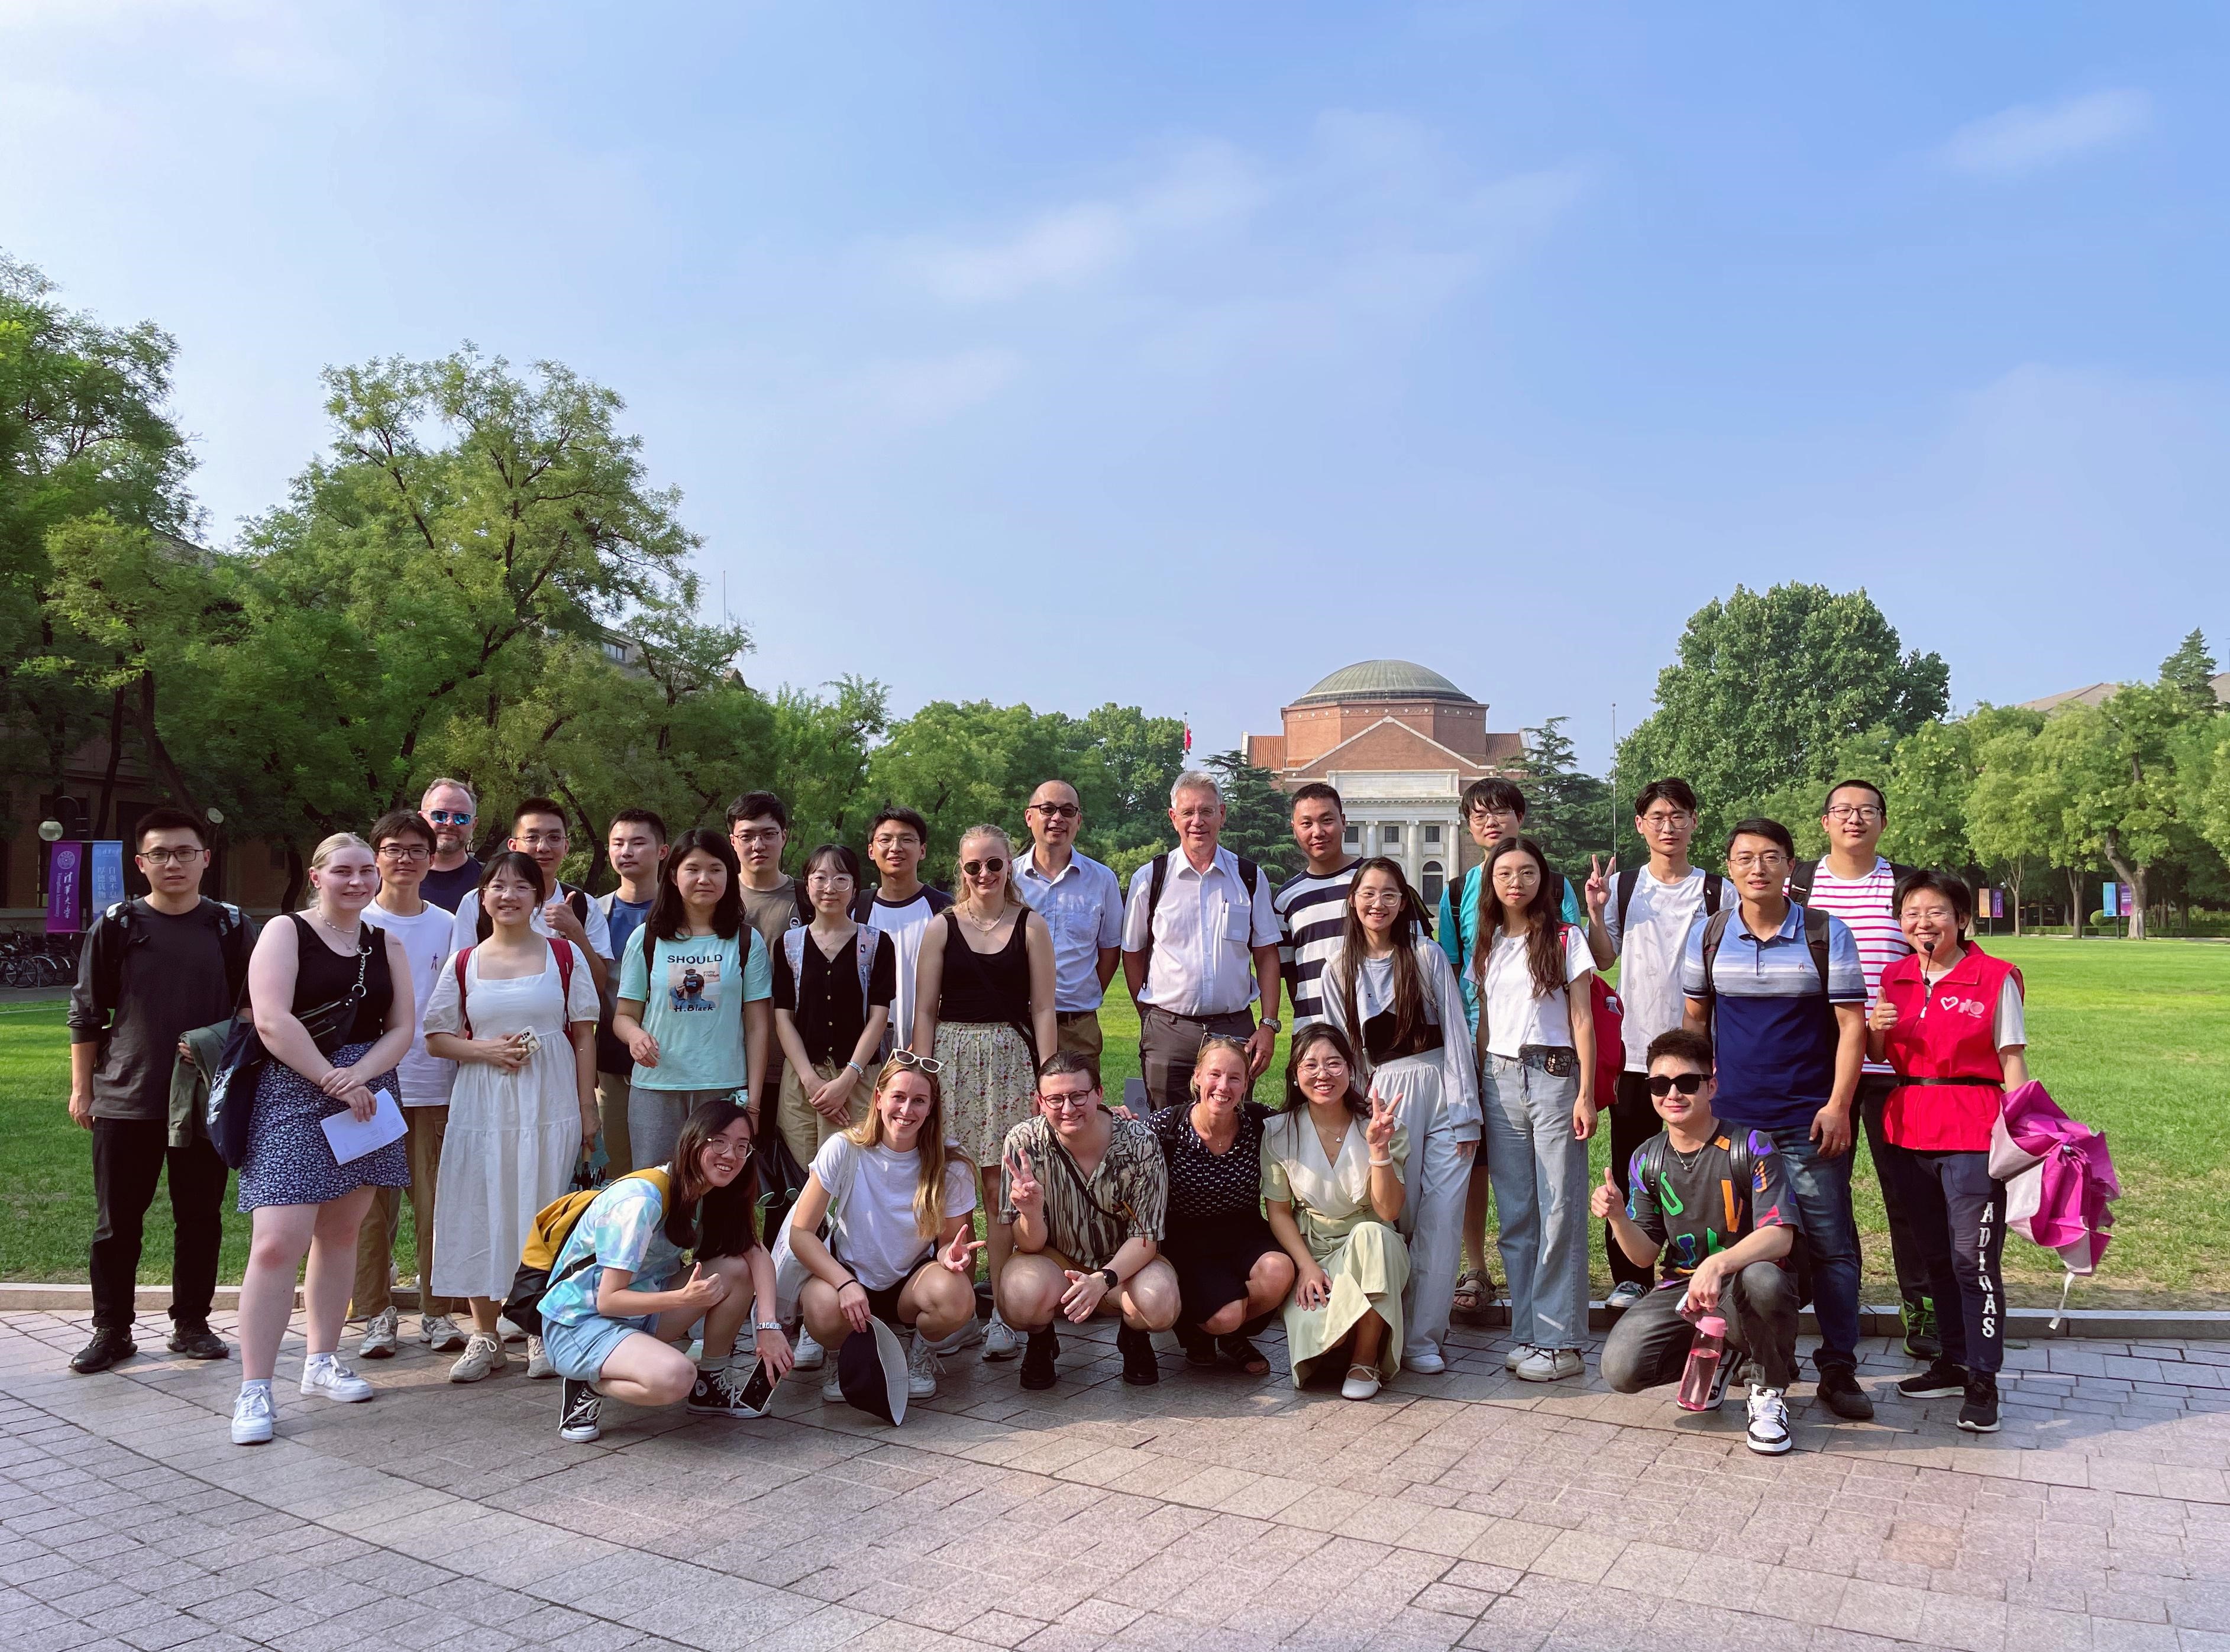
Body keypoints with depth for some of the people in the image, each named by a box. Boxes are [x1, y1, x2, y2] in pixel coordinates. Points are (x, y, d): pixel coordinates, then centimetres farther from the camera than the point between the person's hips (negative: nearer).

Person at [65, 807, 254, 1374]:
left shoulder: (230, 927, 3)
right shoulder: (116, 926, 1)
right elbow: (86, 1013, 5)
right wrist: (81, 1087, 3)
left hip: (207, 1100, 1)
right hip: (125, 1099, 0)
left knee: (200, 1219, 7)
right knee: (117, 1222, 6)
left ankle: (191, 1323, 20)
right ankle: (112, 1330, 19)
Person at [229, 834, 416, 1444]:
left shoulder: (387, 945, 12)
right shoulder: (286, 933, -2)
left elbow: (402, 1027, 6)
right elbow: (272, 1020, -13)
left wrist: (360, 1074, -12)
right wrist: (333, 1081, -15)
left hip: (366, 1095, 5)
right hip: (294, 1096, -5)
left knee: (340, 1233, 11)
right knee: (277, 1243, -11)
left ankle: (322, 1361, 23)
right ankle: (254, 1390, -4)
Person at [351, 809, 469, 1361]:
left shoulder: (447, 925, 9)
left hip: (435, 1084, 1)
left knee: (437, 1206, 4)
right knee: (373, 1207, 3)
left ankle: (437, 1314, 15)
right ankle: (377, 1316, 15)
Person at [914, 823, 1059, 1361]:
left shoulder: (1030, 927, 5)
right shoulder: (942, 928, 8)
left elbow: (1042, 1010, 4)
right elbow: (925, 1010, 7)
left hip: (1010, 1060, -1)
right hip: (952, 1057, 1)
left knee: (1000, 1184, -2)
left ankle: (1003, 1312, 6)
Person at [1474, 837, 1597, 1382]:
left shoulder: (1565, 939, 1)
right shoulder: (1486, 946, 13)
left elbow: (1581, 1020, -1)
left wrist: (1585, 1094, -8)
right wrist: (1477, 1090, 10)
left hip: (1553, 1076, -4)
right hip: (1500, 1080, 4)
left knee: (1559, 1211, -3)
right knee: (1514, 1214, 6)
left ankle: (1560, 1341, 2)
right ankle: (1527, 1332, 13)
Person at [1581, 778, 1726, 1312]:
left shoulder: (1717, 891, 4)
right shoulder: (1621, 886, 7)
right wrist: (1595, 911, -11)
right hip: (1633, 1048, 1)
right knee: (1630, 1168, 6)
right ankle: (1630, 1276, 16)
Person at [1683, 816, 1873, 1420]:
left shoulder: (1826, 933, -2)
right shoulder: (1708, 934, 4)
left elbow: (1852, 1024, -3)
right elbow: (1695, 1017, 13)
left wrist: (1838, 1105, -9)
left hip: (1809, 1121, -2)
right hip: (1730, 1117, 2)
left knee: (1830, 1245, 1)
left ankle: (1839, 1369, 14)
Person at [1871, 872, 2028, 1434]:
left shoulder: (1994, 979, -4)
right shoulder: (1895, 979, 10)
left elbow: (2012, 1060, -5)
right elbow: (1878, 1055, 17)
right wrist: (1876, 1030, -5)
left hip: (1973, 1131, -5)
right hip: (1908, 1129, 6)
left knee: (1974, 1256, -7)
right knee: (1934, 1254, 15)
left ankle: (1983, 1381, 4)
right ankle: (1955, 1361, 28)